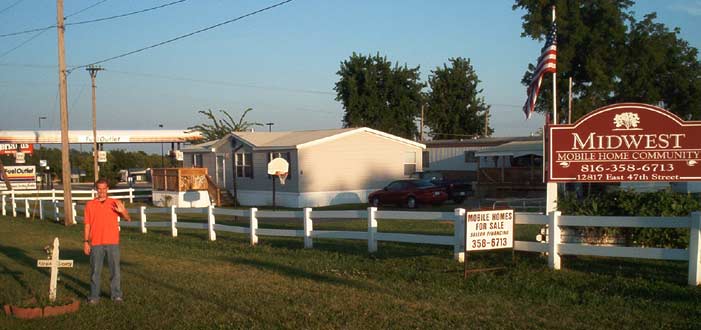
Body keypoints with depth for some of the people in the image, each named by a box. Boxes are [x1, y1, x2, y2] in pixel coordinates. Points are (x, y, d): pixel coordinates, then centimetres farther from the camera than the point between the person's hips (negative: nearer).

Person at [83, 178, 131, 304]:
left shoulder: (114, 203, 3)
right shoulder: (90, 205, 5)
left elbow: (128, 219, -2)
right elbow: (87, 225, 6)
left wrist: (123, 211, -23)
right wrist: (85, 242, 0)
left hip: (112, 242, 0)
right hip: (96, 243, 0)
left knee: (115, 269, 3)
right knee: (95, 270, 3)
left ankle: (116, 295, 11)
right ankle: (94, 296, 10)